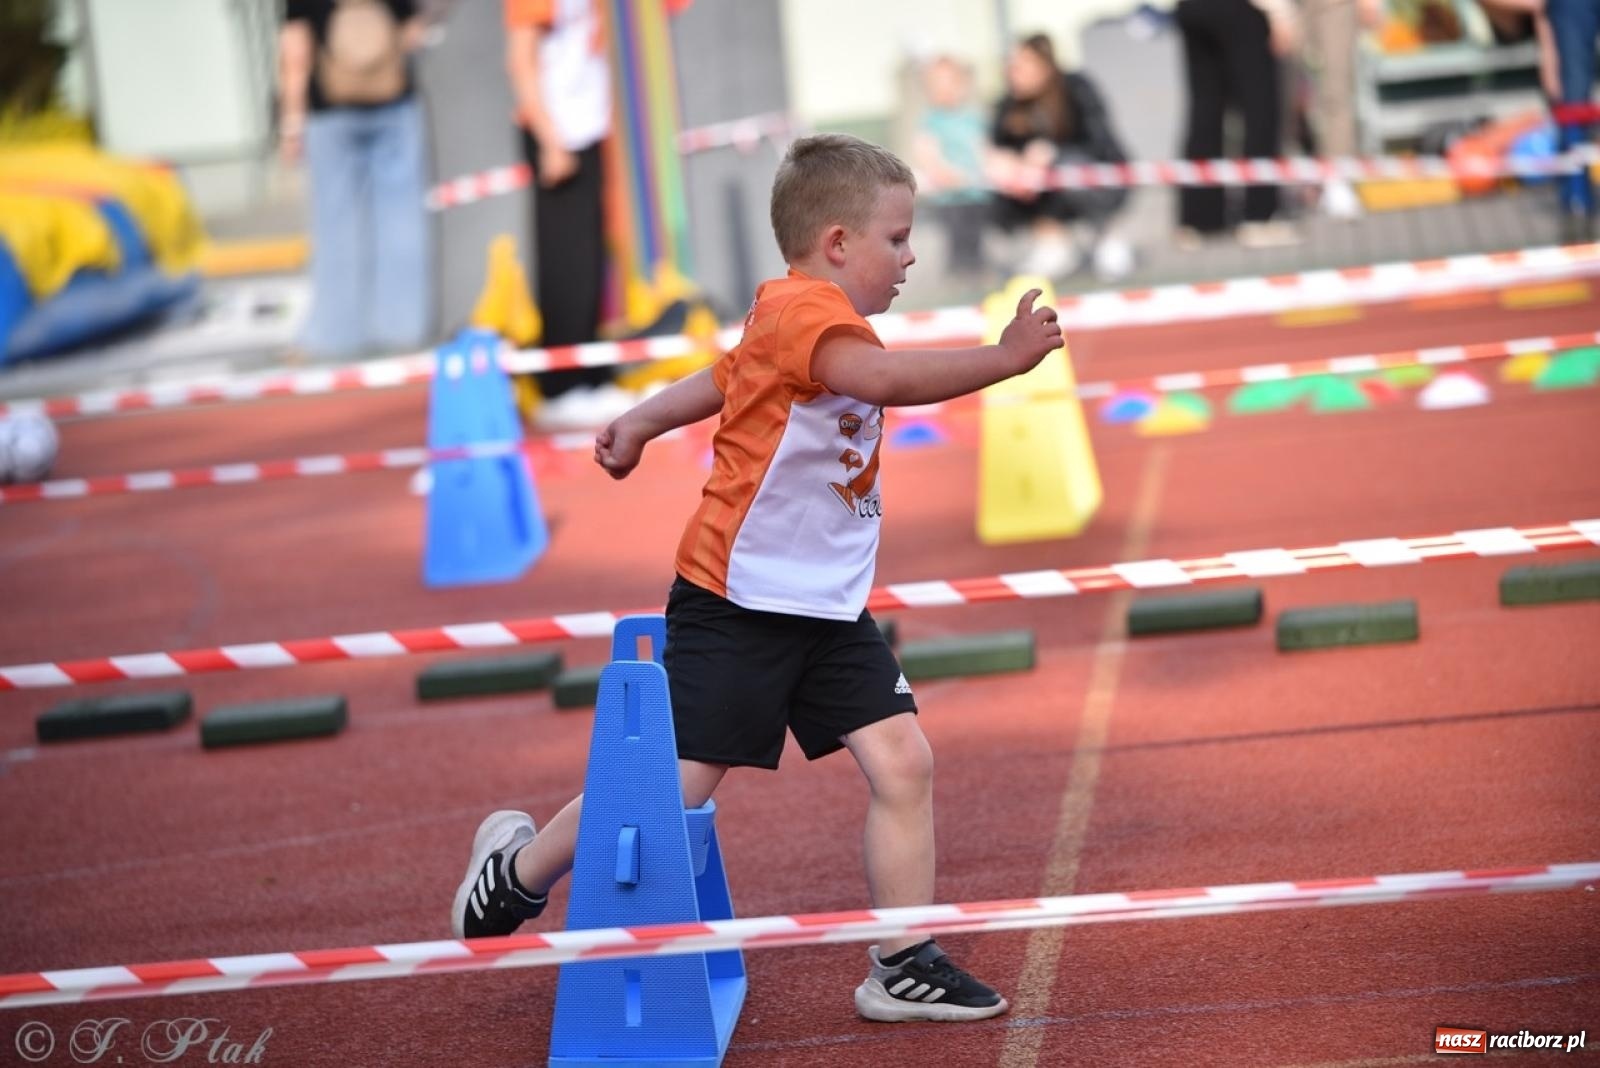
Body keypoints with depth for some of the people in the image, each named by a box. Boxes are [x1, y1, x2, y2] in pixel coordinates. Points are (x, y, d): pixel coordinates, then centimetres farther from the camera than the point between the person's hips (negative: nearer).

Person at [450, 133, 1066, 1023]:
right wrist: (1002, 358, -36)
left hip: (828, 608, 9)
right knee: (676, 785, -3)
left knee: (903, 762, -4)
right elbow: (881, 377, -36)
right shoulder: (798, 308, -18)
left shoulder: (813, 322, 13)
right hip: (735, 603, -9)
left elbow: (720, 379, 24)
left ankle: (904, 969, 3)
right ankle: (519, 870, 21)